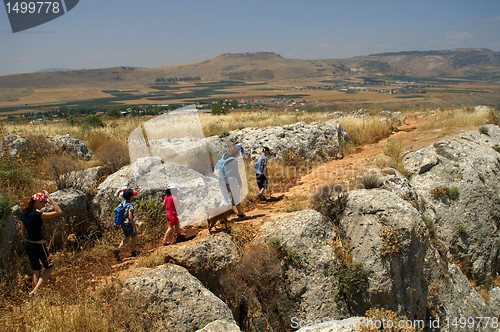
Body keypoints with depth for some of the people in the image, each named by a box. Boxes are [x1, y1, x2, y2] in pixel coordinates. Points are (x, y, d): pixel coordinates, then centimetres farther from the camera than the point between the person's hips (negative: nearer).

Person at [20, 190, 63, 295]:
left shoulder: (23, 213, 1)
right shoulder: (37, 215, -24)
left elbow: (22, 232, 12)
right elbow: (58, 212, -28)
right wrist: (49, 197, -25)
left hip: (27, 244, 8)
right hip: (38, 245, -8)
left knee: (36, 270, 20)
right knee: (48, 268, 10)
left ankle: (35, 291, 27)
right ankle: (35, 290, 0)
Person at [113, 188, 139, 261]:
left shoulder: (123, 202, 1)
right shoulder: (130, 205, -23)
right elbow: (130, 217, -27)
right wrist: (134, 226, -18)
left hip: (123, 223, 8)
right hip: (128, 223, -7)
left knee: (126, 237, 22)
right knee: (134, 237, 15)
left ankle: (117, 250, 6)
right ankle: (132, 252, 27)